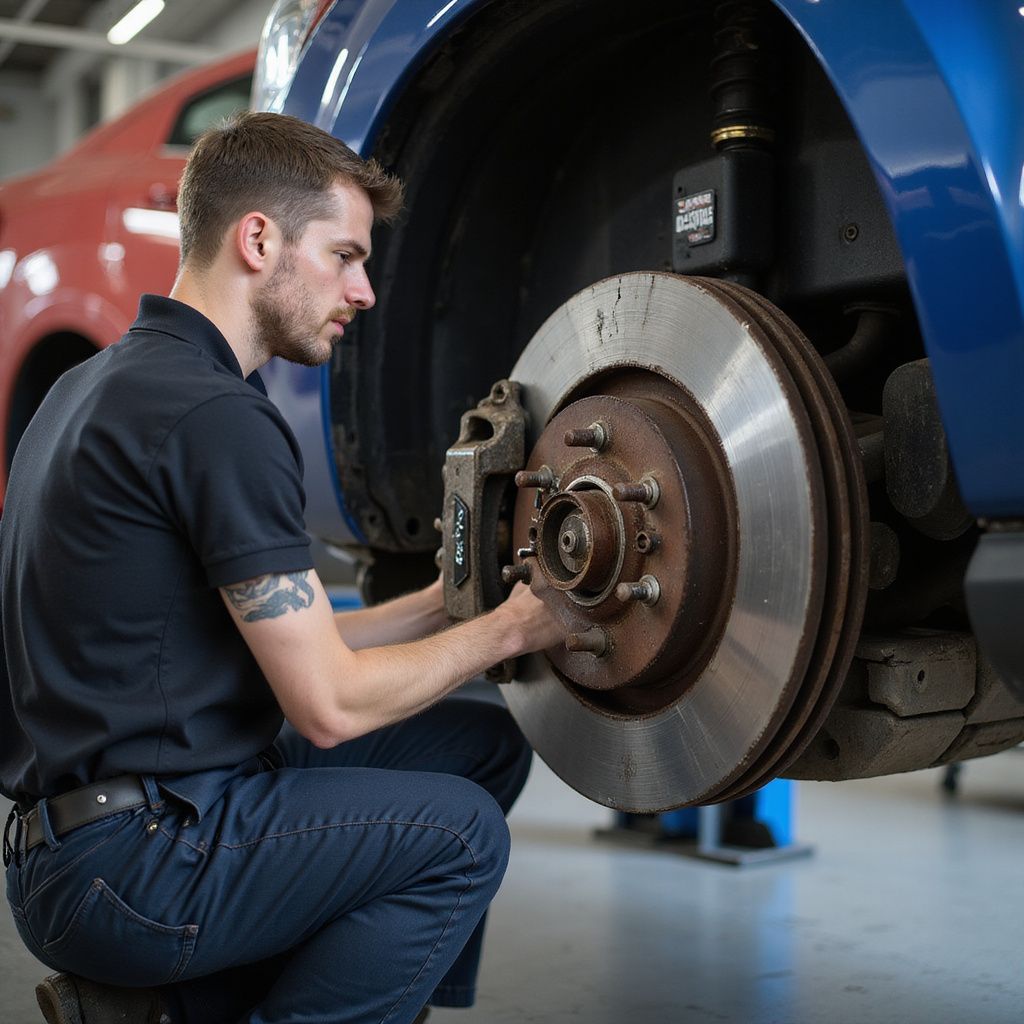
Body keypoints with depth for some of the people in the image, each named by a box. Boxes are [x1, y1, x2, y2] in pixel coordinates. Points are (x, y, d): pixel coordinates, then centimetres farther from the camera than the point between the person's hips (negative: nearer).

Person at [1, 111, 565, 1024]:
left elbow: (277, 642, 15)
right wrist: (507, 630, -2)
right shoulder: (215, 417, -19)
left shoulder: (108, 382, 13)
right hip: (124, 862, -9)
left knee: (483, 742, 9)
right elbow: (328, 703, -17)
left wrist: (446, 602, 11)